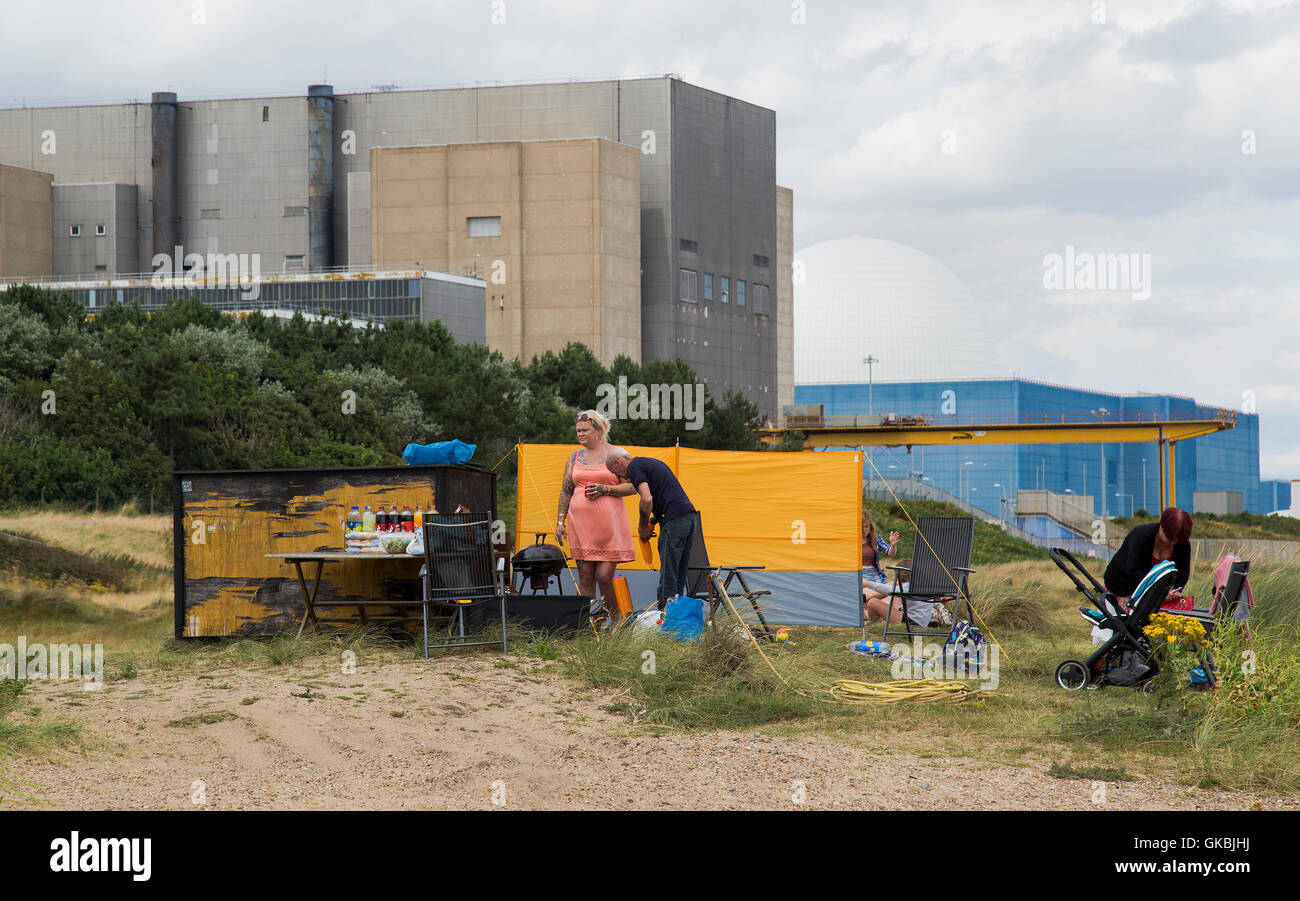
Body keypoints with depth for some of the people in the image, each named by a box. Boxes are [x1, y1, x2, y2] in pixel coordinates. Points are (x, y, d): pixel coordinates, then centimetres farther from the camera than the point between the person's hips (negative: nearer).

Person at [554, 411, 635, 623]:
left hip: (609, 524, -4)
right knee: (585, 576, 3)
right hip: (581, 524, 4)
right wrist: (560, 521, 9)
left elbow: (631, 486, 1)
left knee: (604, 576, -9)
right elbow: (565, 491, 16)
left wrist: (604, 489, -12)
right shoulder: (574, 457, 14)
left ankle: (617, 623, 6)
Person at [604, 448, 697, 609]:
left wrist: (642, 526, -1)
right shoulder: (652, 462, 26)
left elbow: (647, 499, -15)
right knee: (679, 573, 11)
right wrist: (653, 520, 19)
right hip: (689, 513, 9)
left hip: (674, 520, -9)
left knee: (668, 574, -8)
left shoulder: (634, 467, -2)